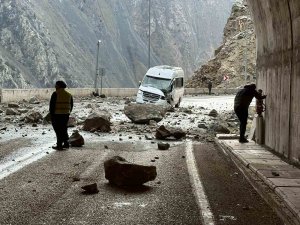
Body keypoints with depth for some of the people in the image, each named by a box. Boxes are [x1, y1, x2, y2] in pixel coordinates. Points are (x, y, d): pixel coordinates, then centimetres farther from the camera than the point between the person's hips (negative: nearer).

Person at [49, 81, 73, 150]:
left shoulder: (55, 94, -9)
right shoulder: (69, 95, 8)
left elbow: (52, 105, -11)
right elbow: (71, 106, 13)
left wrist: (51, 114, -4)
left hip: (57, 114, -5)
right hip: (66, 114, 6)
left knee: (58, 130, 0)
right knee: (64, 129, 16)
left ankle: (59, 145, 0)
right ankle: (66, 144, 18)